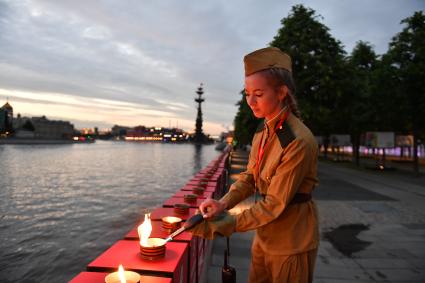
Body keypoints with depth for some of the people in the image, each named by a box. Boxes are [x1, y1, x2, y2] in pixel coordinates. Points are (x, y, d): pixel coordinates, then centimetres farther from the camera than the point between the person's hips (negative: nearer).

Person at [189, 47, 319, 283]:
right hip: (265, 237, 7)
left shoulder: (299, 141, -26)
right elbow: (249, 176, 2)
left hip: (291, 244, -7)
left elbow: (275, 203, -24)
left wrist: (226, 226, -20)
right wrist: (223, 203, -14)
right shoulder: (262, 131, 0)